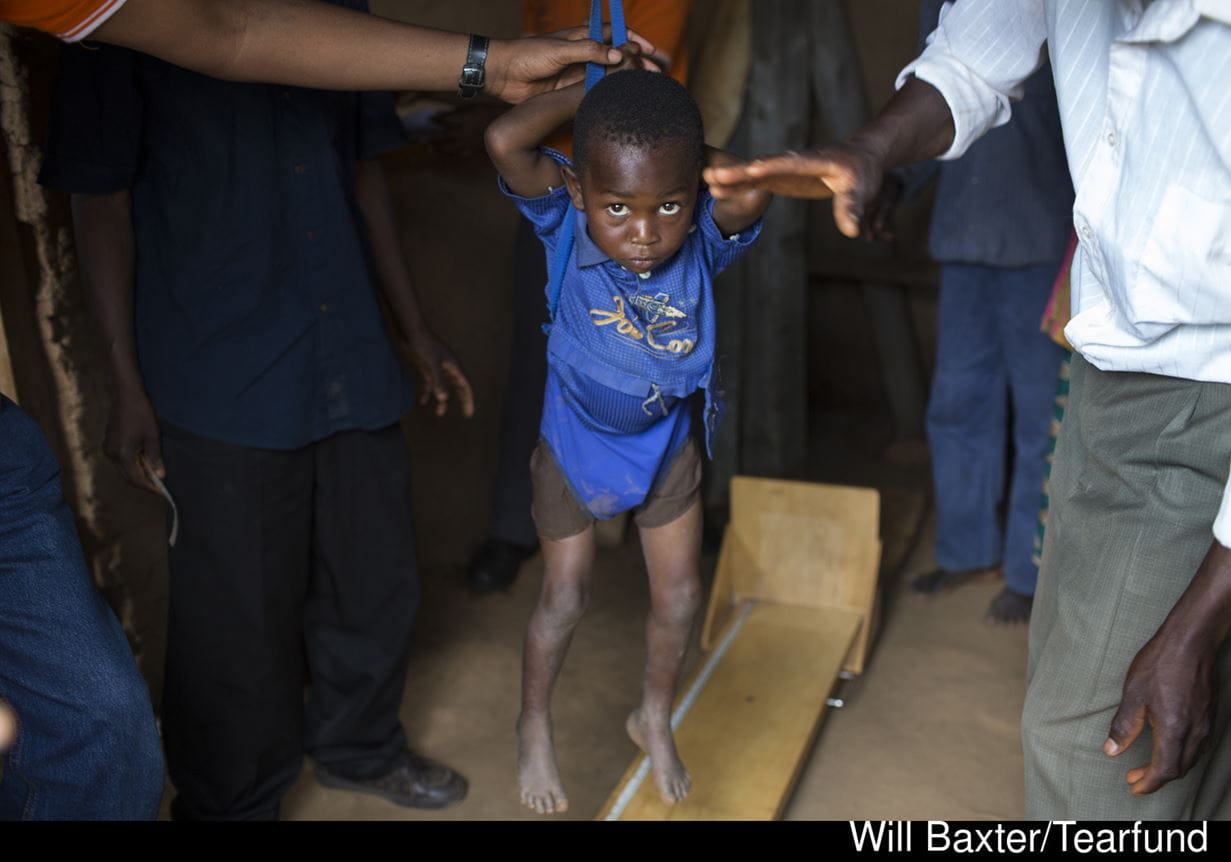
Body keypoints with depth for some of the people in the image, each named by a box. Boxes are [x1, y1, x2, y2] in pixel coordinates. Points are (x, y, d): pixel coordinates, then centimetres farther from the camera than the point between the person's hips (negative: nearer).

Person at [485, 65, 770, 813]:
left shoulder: (704, 242, -26)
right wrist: (595, 89, -34)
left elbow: (752, 189, -48)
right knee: (564, 599, 11)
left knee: (680, 597, 13)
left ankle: (656, 718, 42)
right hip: (575, 443, -2)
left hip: (667, 444, 2)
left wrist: (681, 147, -31)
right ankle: (535, 728, 39)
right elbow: (506, 141, -45)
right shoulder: (564, 223, -28)